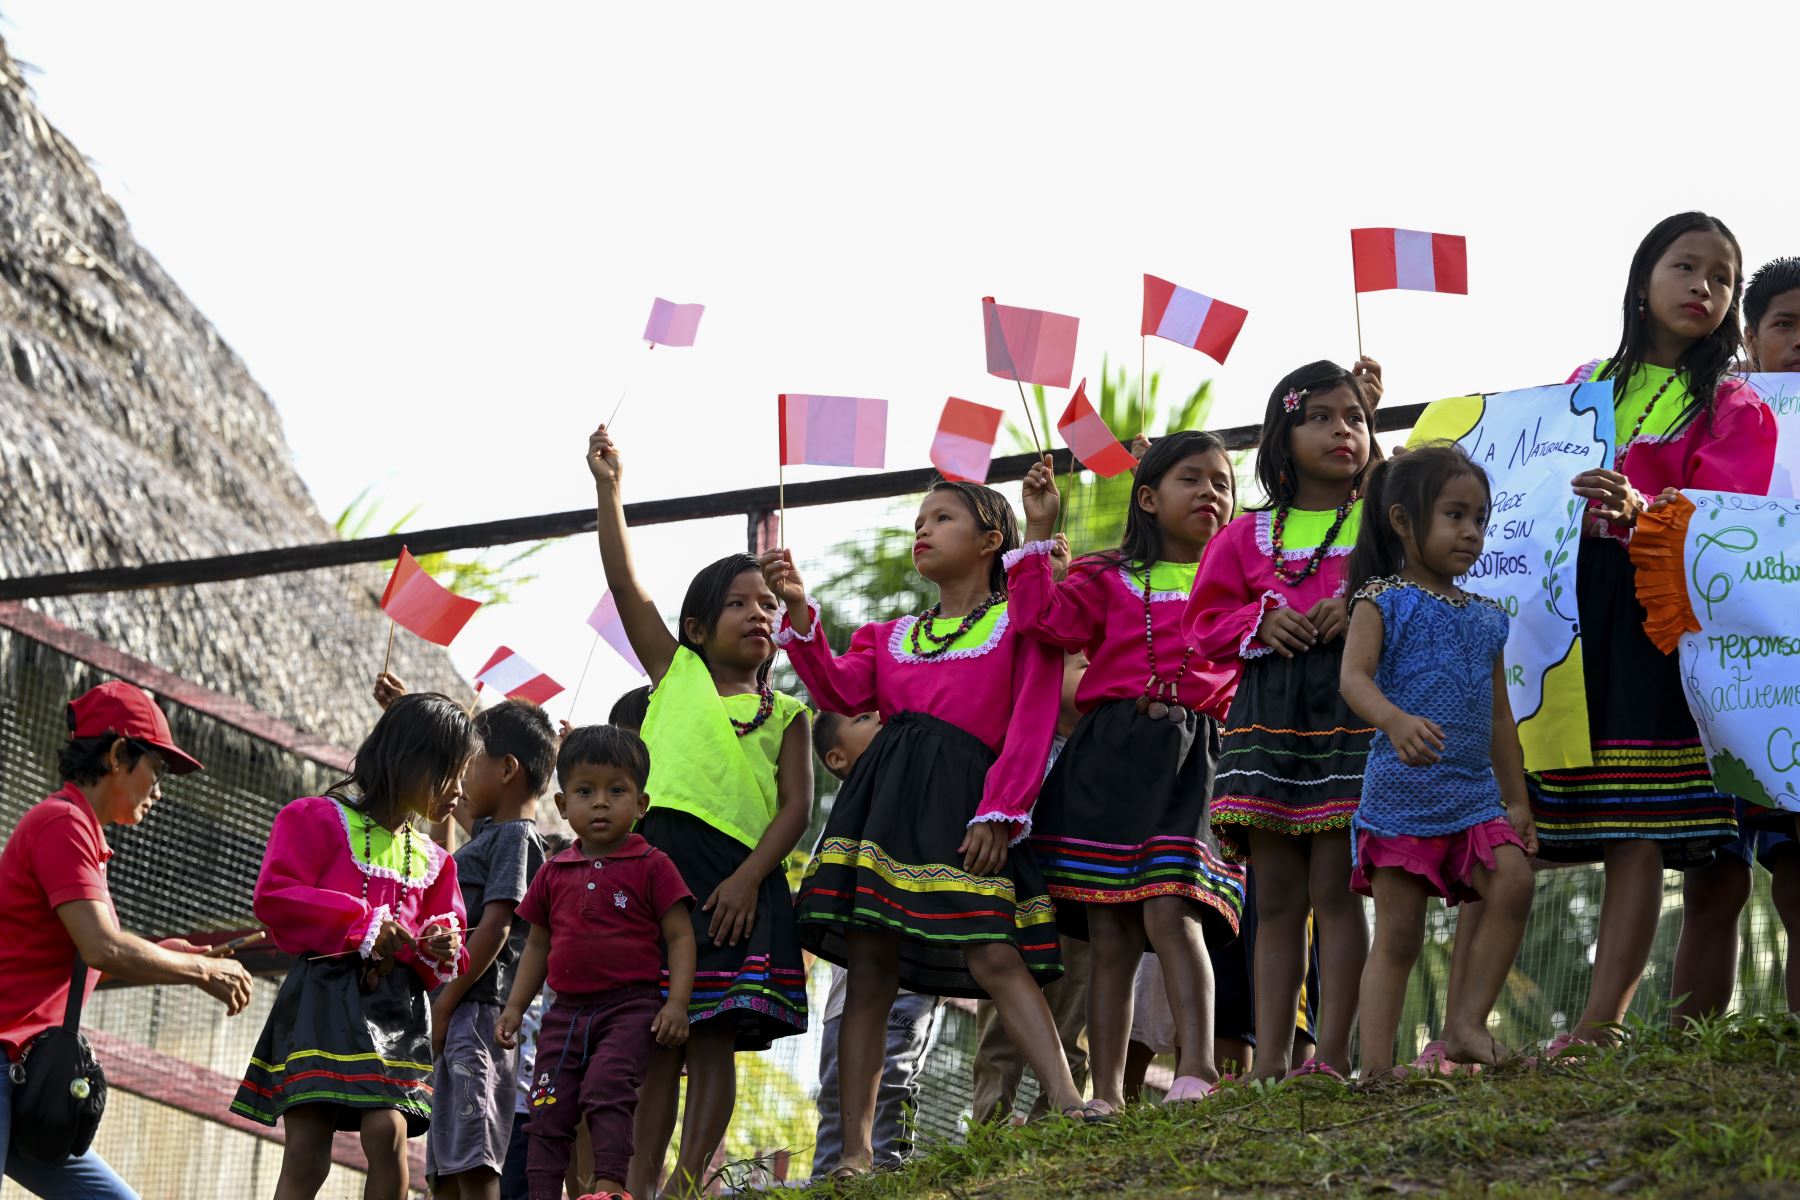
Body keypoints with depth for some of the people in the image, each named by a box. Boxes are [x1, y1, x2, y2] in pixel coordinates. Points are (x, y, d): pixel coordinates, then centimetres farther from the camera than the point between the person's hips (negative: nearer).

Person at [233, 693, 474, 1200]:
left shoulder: (432, 861, 20)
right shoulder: (319, 819, 3)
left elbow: (444, 961, 23)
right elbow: (274, 897, -9)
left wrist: (442, 951, -2)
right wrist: (361, 924, -12)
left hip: (395, 1006, 4)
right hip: (324, 999, -4)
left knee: (389, 1133, -17)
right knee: (306, 1157, -8)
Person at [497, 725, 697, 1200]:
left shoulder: (652, 867, -2)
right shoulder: (554, 874, 13)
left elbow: (680, 936, -3)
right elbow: (538, 944, 21)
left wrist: (677, 1002, -14)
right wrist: (515, 1007, 16)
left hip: (630, 1007, -5)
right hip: (567, 1011, 6)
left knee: (606, 1091, -24)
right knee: (549, 1110, 1)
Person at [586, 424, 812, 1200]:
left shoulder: (785, 715, 15)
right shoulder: (674, 670, 17)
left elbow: (796, 807, 4)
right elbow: (624, 583, 10)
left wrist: (748, 877, -12)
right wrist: (608, 489, 4)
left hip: (739, 875, 0)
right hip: (662, 856, 0)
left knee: (715, 1039, -5)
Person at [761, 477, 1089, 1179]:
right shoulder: (893, 638, 26)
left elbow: (1031, 726, -1)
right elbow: (840, 691, 7)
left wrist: (999, 813, -12)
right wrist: (798, 613, -3)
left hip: (962, 799, -5)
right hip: (883, 797, 5)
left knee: (993, 957, -20)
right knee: (869, 970, -1)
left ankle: (1068, 1104, -26)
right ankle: (855, 1148, -3)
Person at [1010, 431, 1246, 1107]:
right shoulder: (1110, 579, 15)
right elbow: (1048, 621, 2)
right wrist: (1038, 532, -1)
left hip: (1190, 758, -1)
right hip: (1108, 758, 1)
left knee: (1170, 912, -21)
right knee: (1109, 934, 0)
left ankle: (1196, 1070, -26)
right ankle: (1106, 1095, 2)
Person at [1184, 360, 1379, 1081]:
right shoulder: (1246, 536, 15)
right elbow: (1207, 623, 14)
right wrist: (1261, 621, -5)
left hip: (1351, 704, -3)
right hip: (1267, 716, 3)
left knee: (1336, 888, -9)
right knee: (1276, 898, 4)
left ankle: (1332, 1056, -9)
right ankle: (1269, 1063, 5)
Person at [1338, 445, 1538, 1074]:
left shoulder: (1486, 617, 17)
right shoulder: (1383, 600, 0)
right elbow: (1354, 677, -16)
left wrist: (1517, 801, 19)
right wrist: (1397, 722, -36)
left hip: (1475, 794, 5)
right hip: (1403, 788, -5)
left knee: (1512, 881, -20)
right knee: (1398, 933, -6)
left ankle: (1465, 1022, -11)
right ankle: (1376, 1066, -3)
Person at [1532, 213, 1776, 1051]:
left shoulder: (1734, 409, 8)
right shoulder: (1583, 386, 20)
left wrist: (1636, 512, -26)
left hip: (1656, 617, -3)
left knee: (1639, 832, -10)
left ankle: (1598, 1027, -13)